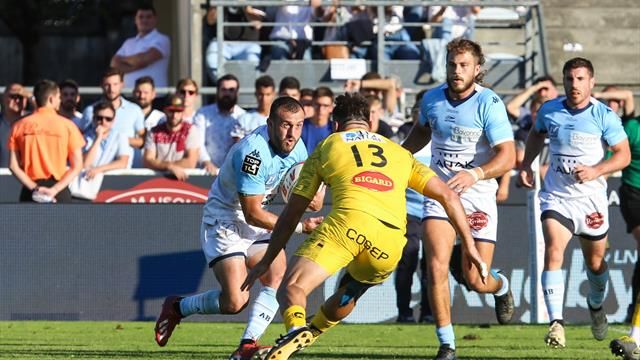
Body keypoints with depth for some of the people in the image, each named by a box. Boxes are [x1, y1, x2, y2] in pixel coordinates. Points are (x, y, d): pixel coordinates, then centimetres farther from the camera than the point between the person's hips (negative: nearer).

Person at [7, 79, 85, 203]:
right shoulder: (67, 125, -3)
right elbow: (77, 166, -6)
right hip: (59, 193, -2)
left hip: (30, 192, 2)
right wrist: (55, 190, -8)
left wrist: (34, 187, -5)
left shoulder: (20, 126, 1)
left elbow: (13, 166, -2)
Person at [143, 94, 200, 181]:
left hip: (182, 179, -2)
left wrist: (160, 164, -6)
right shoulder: (154, 132, 5)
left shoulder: (191, 130, -3)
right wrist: (170, 166, -21)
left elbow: (191, 163, -11)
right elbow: (148, 162, -5)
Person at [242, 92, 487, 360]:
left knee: (292, 288, -13)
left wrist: (266, 262, 31)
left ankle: (296, 330, -43)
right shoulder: (399, 153, 32)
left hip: (350, 220, -4)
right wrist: (469, 247, 29)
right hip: (391, 242, 4)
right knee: (347, 296, 32)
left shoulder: (325, 147, 25)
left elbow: (291, 215, 26)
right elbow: (448, 196, 25)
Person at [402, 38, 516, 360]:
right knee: (436, 267, -16)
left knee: (475, 281, -1)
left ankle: (500, 286, 38)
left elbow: (507, 155, -21)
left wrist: (475, 174, -36)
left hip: (478, 197, -3)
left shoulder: (489, 104, -14)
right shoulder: (431, 99, 2)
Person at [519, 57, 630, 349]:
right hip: (556, 196, 0)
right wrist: (526, 164, 8)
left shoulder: (604, 116, -9)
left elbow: (623, 155, -6)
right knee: (553, 252, -21)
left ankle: (596, 305, 47)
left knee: (595, 261, 14)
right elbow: (536, 134, 22)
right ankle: (556, 323, -27)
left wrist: (596, 170, -21)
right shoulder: (549, 111, 0)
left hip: (591, 197, 0)